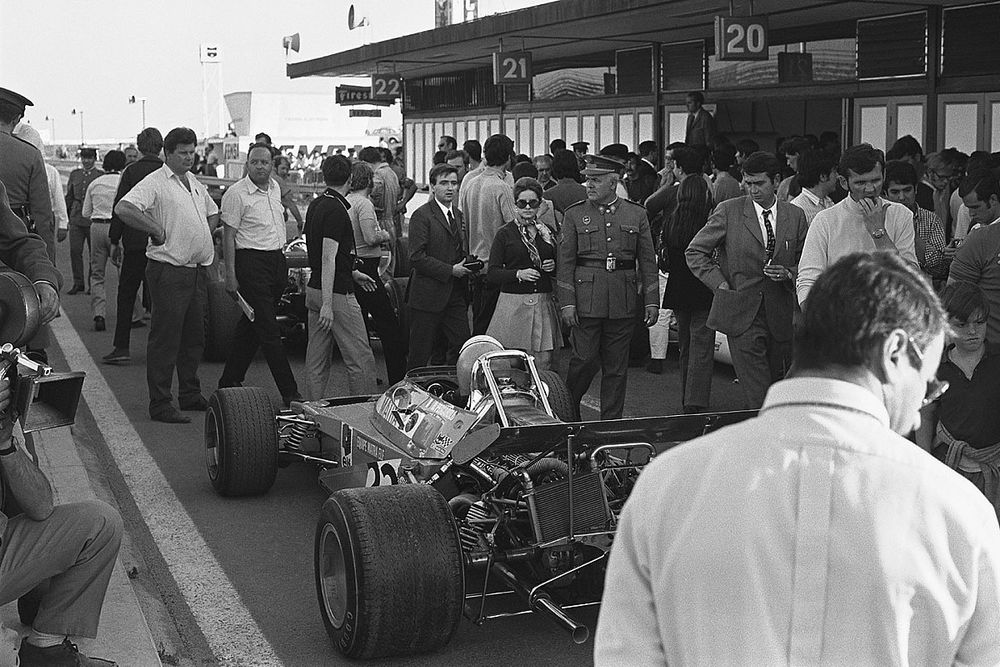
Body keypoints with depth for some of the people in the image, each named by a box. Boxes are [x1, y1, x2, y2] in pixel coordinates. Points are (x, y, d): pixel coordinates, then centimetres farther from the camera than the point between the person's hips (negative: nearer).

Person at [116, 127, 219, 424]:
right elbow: (123, 208, -24)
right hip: (169, 269, -8)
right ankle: (160, 404, -1)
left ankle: (190, 394, 27)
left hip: (198, 270, 8)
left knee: (194, 337, 15)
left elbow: (212, 214, 32)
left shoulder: (195, 184, 17)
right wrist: (158, 230, -19)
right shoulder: (155, 182, -10)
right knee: (165, 338, -5)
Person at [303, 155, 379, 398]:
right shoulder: (336, 210, -17)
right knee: (361, 359, -3)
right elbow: (328, 258, -22)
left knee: (318, 360, 10)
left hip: (314, 289, 10)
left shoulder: (316, 205, 12)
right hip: (336, 294, -10)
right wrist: (327, 304, -23)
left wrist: (352, 273, 29)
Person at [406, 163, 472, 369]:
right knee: (420, 353, 0)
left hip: (455, 294, 7)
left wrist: (466, 264, 5)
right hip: (428, 294, -7)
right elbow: (417, 257, -16)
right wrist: (450, 270, -16)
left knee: (463, 346, 3)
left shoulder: (458, 215, 15)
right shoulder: (422, 215, -9)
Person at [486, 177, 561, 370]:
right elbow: (492, 274, -3)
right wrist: (518, 274, -17)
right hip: (513, 304, -3)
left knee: (543, 366, -1)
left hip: (543, 303, 3)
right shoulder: (505, 233, 1)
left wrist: (553, 267, 0)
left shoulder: (548, 232, 13)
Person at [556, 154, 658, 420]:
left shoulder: (636, 214, 8)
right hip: (586, 296, -1)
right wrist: (566, 303, -7)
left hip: (623, 301, 2)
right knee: (584, 360, -3)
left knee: (617, 367, 6)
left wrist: (652, 301, 2)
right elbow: (565, 262, 1)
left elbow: (648, 261, 9)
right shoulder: (574, 214, 4)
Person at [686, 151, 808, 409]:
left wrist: (788, 273, -7)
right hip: (742, 315, -3)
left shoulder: (795, 216, 7)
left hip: (780, 317, 3)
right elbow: (695, 252, 5)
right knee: (758, 399, -10)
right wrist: (719, 283, -4)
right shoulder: (728, 211, -1)